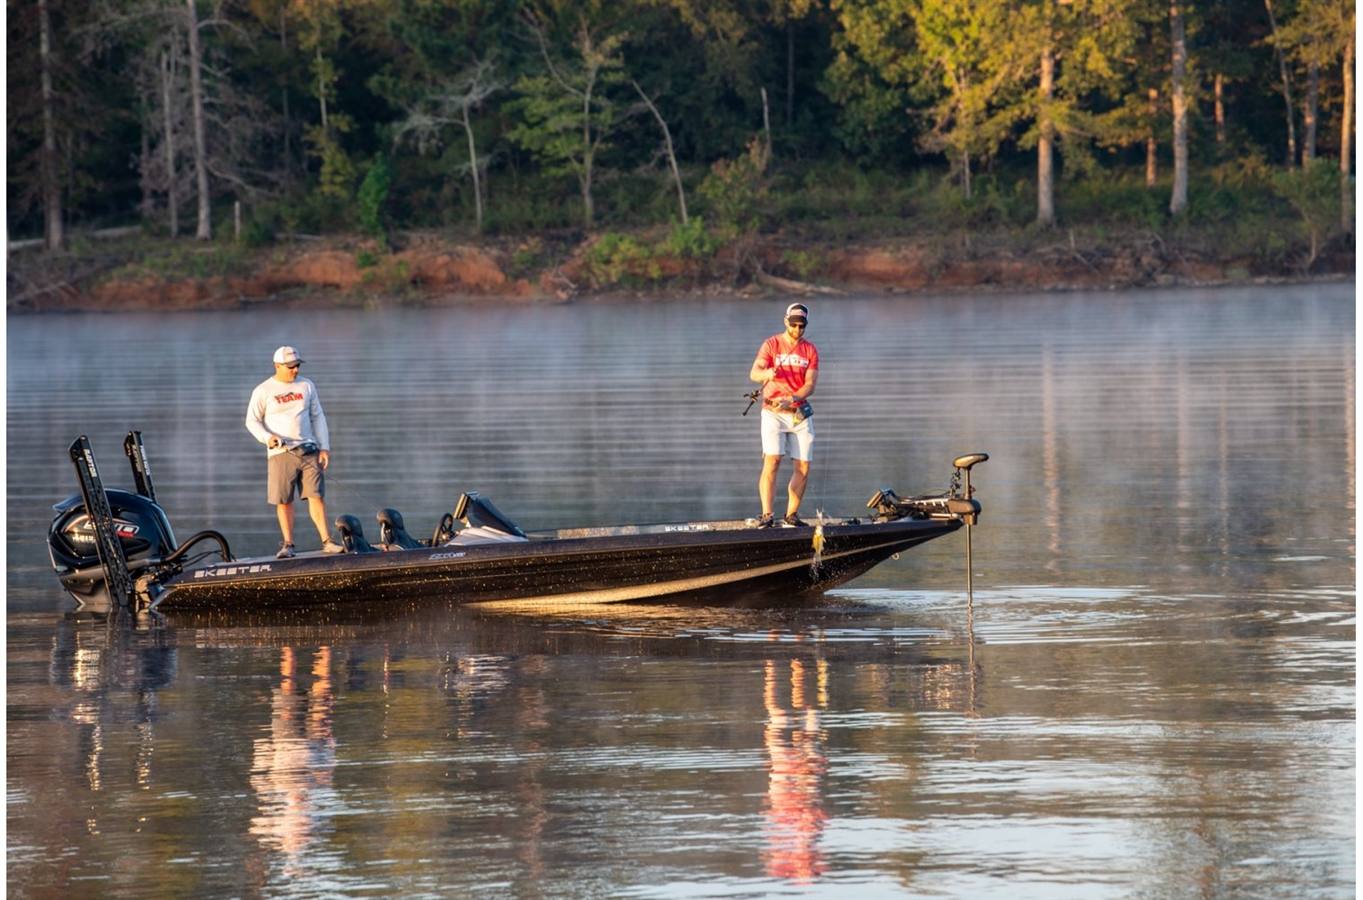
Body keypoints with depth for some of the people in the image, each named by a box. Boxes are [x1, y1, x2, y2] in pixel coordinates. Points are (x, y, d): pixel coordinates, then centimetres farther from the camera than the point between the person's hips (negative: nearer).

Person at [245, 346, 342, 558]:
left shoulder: (307, 386, 11)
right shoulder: (263, 391, 1)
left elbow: (318, 418, 15)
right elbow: (252, 421, 3)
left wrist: (324, 447, 7)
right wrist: (267, 438, -16)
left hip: (308, 450, 2)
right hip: (281, 453, -2)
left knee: (316, 495, -5)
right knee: (284, 501, -1)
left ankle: (327, 541, -6)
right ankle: (288, 545, 7)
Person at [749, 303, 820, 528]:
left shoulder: (810, 350, 7)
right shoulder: (772, 345, -1)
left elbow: (810, 385, -3)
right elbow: (754, 373, -14)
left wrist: (791, 399, -22)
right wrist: (767, 373, -39)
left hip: (800, 414, 3)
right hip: (773, 413, -3)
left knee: (803, 468, 0)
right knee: (772, 461, -17)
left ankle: (791, 516, 11)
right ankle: (766, 515, -21)